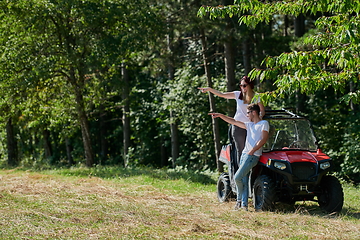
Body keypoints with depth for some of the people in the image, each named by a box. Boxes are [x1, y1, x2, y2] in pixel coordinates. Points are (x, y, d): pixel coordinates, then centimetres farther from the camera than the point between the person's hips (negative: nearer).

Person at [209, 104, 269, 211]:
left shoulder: (264, 123, 0)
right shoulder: (249, 125, 24)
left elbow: (264, 139, -11)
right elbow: (233, 121, 25)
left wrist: (253, 150, -17)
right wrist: (220, 115, 18)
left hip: (253, 155, -8)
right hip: (244, 154, 8)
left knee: (237, 177, -13)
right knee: (244, 180, 2)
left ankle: (240, 200, 7)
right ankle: (243, 204, 1)